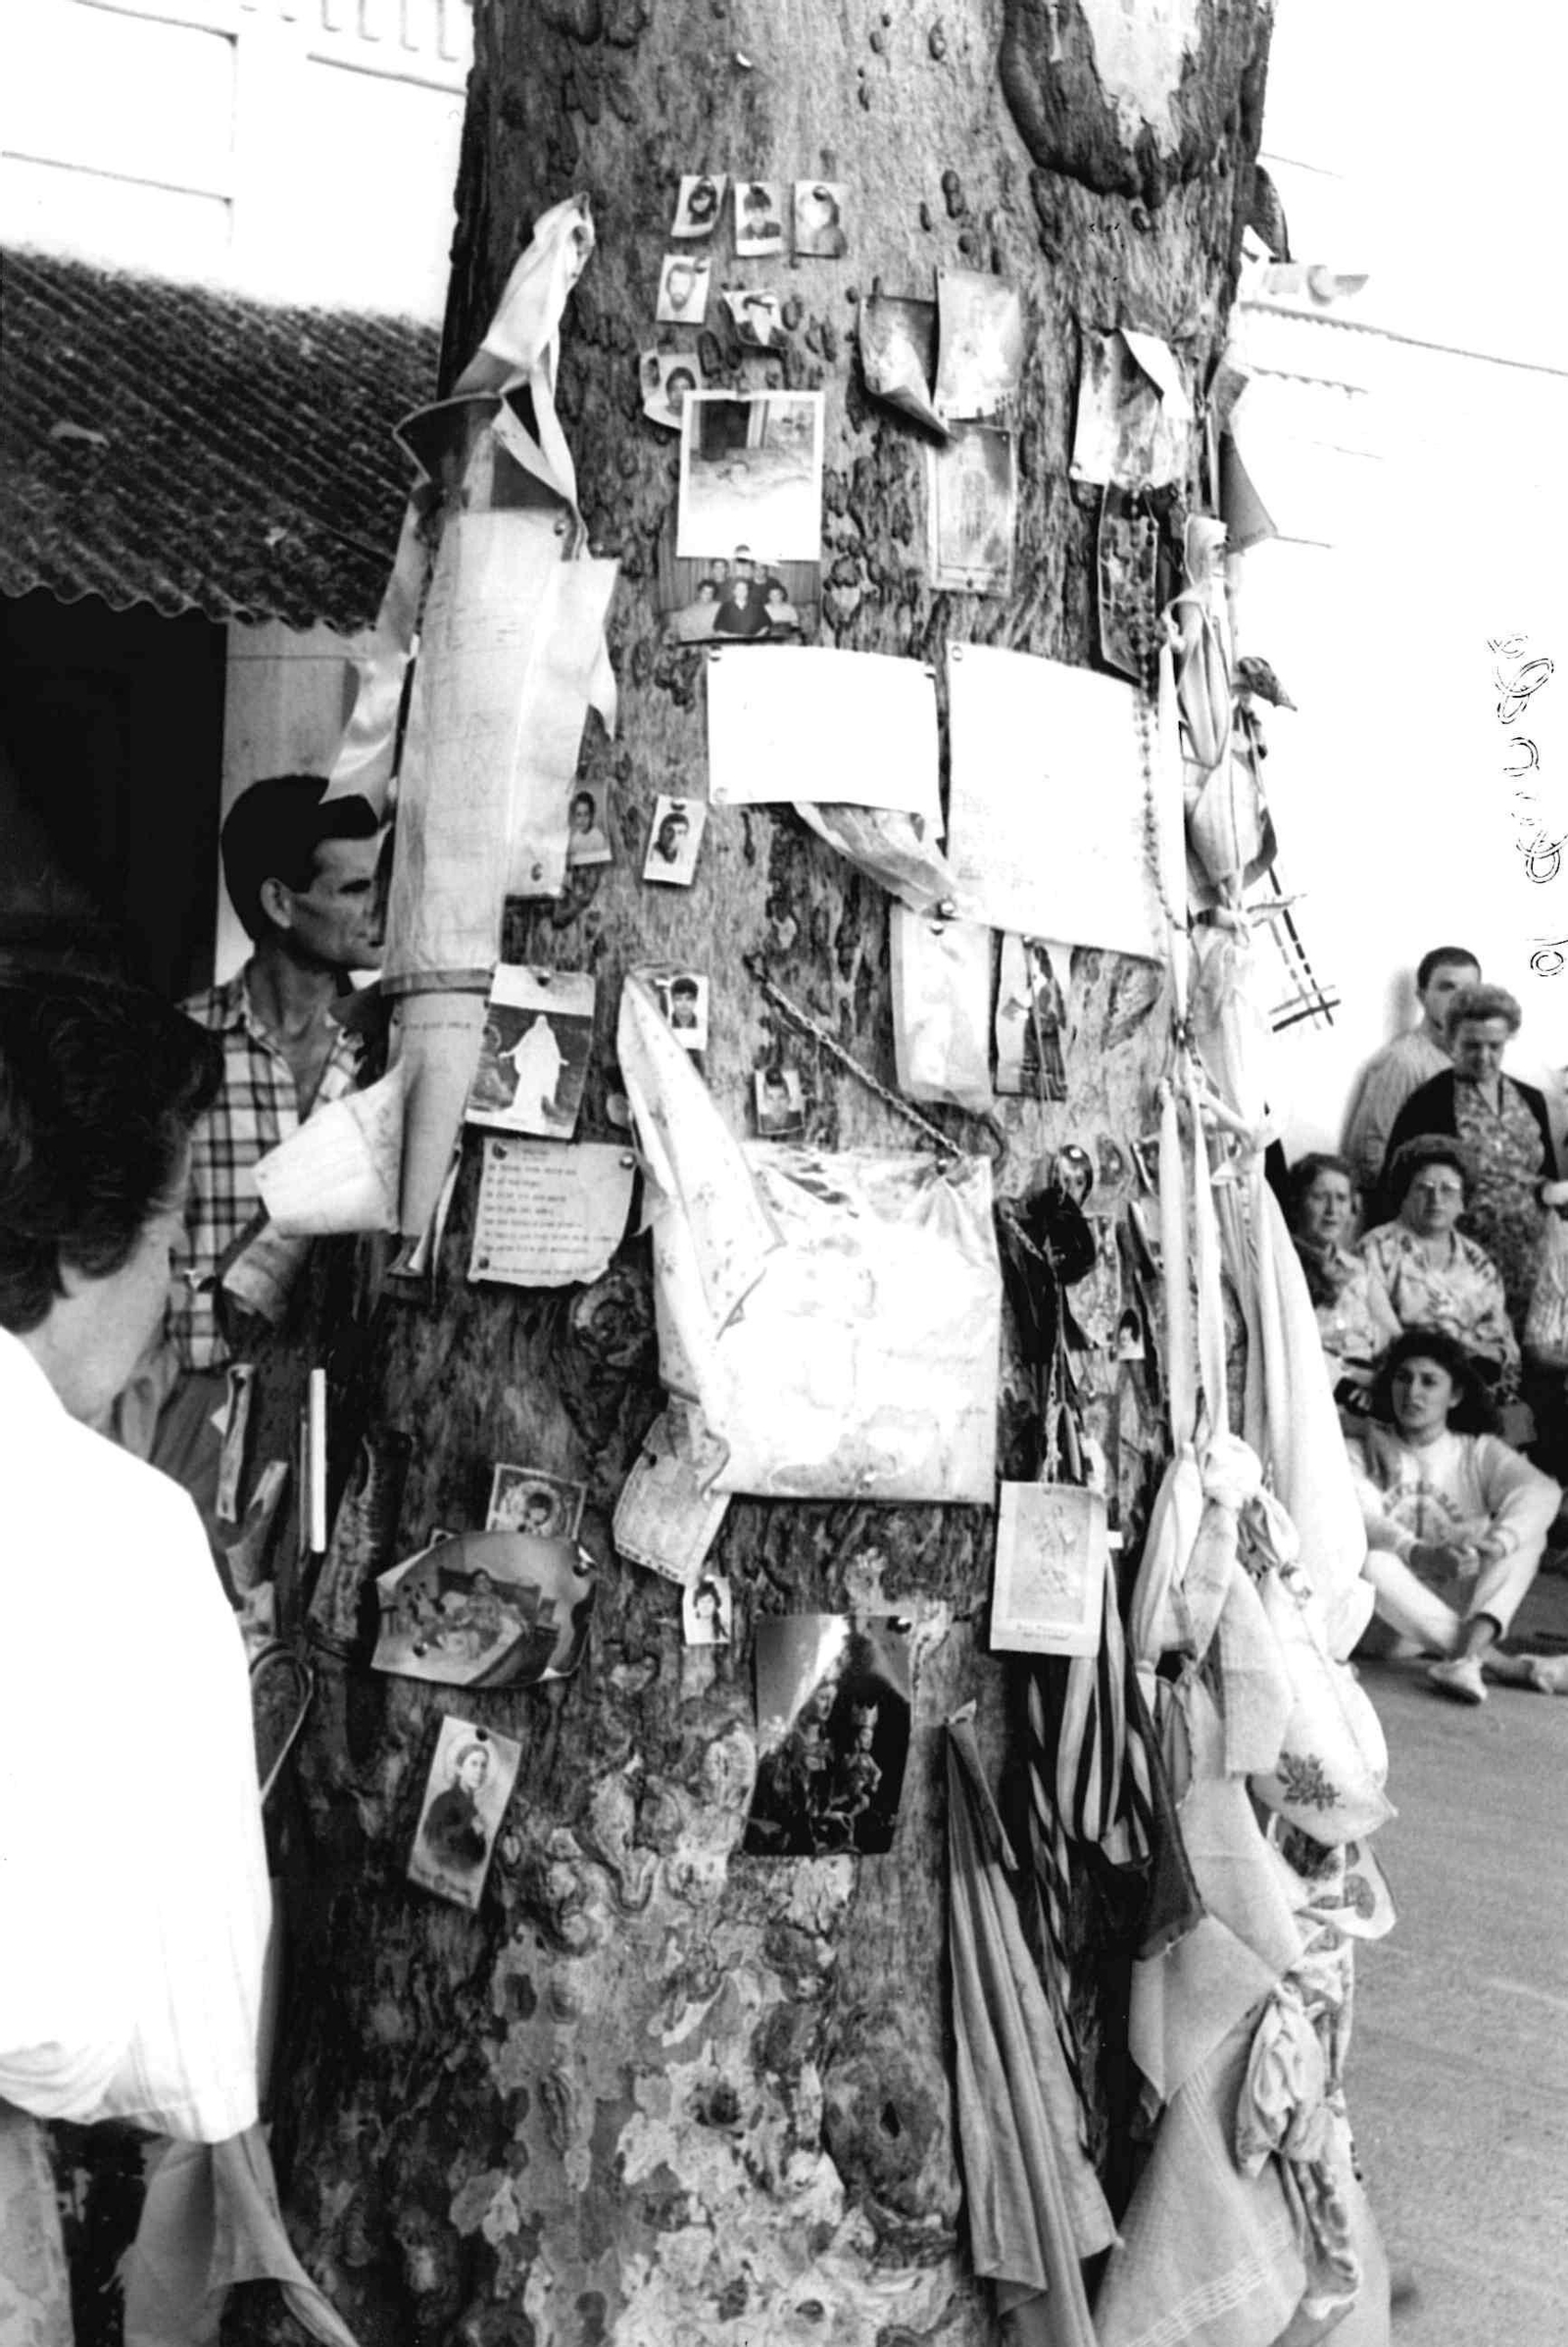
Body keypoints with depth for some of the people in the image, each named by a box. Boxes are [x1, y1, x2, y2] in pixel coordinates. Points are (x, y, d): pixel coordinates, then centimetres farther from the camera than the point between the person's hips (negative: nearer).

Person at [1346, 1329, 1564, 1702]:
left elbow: (1542, 1492, -13)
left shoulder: (1479, 1453, 8)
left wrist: (1498, 1542, -35)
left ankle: (1467, 1653, -39)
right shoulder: (1361, 1449, 3)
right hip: (1392, 1621, -2)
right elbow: (1359, 1517, -18)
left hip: (1461, 1608, 2)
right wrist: (1421, 1555, -38)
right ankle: (1499, 1662, -34)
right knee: (1368, 1560, -33)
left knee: (1528, 1533, -17)